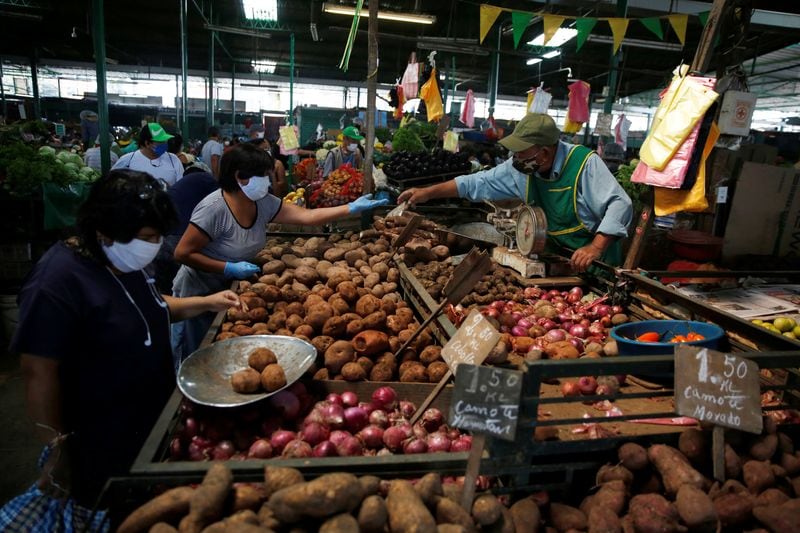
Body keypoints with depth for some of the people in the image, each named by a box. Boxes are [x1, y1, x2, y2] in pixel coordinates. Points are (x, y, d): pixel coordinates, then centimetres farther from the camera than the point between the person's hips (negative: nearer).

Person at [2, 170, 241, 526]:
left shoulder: (125, 261, 0)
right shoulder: (57, 283, -28)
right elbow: (39, 373, -23)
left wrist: (207, 303, 1)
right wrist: (57, 447, -15)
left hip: (153, 419, 8)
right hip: (101, 444, -8)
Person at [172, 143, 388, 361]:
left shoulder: (263, 203, -7)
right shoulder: (214, 208, -27)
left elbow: (306, 216, -11)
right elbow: (182, 253, -23)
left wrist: (352, 208, -17)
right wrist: (229, 268, -27)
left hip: (231, 289, 6)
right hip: (199, 294, -6)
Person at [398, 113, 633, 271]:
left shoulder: (585, 163, -22)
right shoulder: (521, 167, -6)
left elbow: (620, 204, -24)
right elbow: (478, 183, 0)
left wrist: (596, 247, -37)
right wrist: (428, 192, -2)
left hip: (594, 264, -5)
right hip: (554, 259, 5)